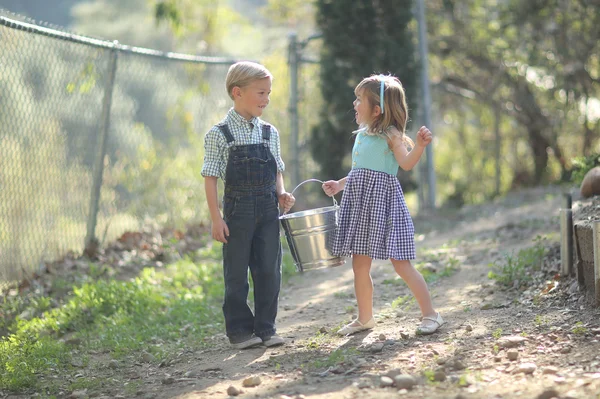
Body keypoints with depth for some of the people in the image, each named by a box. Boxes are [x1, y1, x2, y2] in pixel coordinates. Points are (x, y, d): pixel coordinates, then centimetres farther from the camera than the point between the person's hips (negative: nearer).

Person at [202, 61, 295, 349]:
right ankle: (239, 330, 13)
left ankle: (266, 328, 16)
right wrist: (216, 219, -11)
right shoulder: (219, 134, -6)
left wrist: (281, 194, -3)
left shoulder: (269, 133, 8)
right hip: (237, 209, -4)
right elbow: (210, 178, -6)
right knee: (237, 274, 3)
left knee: (269, 271, 5)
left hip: (268, 209, 4)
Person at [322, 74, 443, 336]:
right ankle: (365, 318, 22)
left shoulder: (390, 134, -7)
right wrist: (340, 184, 24)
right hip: (360, 201, 8)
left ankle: (430, 314, 0)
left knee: (401, 263, -8)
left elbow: (406, 163, -22)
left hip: (383, 200, -8)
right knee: (359, 265, 10)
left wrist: (420, 145, -37)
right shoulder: (361, 135, 16)